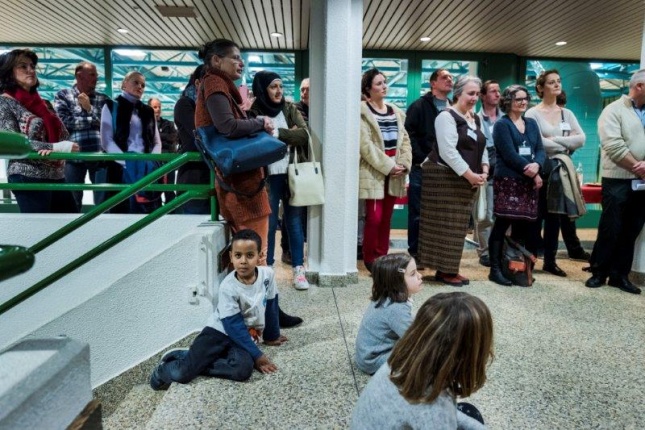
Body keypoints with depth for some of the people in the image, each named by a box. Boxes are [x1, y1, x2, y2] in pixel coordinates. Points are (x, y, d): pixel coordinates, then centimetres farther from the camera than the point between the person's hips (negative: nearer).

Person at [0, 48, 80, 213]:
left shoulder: (40, 102, 16)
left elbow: (63, 135, 9)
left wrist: (56, 149, -15)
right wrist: (55, 147, -21)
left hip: (56, 176, 7)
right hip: (28, 178, -7)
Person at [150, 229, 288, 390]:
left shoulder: (268, 274, -10)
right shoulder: (228, 287, -20)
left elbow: (270, 306, 5)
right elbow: (234, 326, -19)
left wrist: (271, 336, 16)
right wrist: (257, 355, -19)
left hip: (245, 336, 4)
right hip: (220, 331, -3)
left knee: (243, 369, -29)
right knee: (181, 373, -21)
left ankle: (191, 361, -8)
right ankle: (164, 369, 16)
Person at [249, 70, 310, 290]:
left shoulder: (290, 109, 7)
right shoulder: (253, 112, -3)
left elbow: (303, 134, -7)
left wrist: (277, 133, -17)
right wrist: (288, 135, -14)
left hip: (292, 175, 3)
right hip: (268, 177, -2)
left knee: (294, 221, 8)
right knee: (268, 223, 6)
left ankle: (298, 269, 16)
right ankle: (266, 269, 20)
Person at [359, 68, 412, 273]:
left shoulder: (396, 112, 15)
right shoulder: (362, 111, -4)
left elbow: (404, 140, 12)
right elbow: (365, 145, -13)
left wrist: (404, 164, -5)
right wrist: (388, 166, -15)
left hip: (394, 173, 6)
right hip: (373, 172, -6)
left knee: (387, 218, 9)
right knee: (374, 217, -7)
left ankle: (382, 256, 20)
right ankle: (369, 258, 9)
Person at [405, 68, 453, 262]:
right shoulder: (419, 106, 0)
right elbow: (409, 135, -8)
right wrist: (422, 159, -13)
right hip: (422, 168, -4)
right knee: (417, 213, 1)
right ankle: (414, 252, 11)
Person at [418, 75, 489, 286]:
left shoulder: (475, 119, 16)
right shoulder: (447, 116, -10)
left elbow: (482, 147, 18)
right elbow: (448, 152, -19)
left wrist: (484, 170, -1)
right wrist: (470, 174, -18)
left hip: (466, 180, 8)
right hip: (445, 178, -8)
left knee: (458, 225, 10)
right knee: (445, 225, -5)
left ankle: (450, 269, 19)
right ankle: (444, 270, 3)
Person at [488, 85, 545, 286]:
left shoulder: (531, 123, 18)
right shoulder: (502, 124, -1)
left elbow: (540, 150, 9)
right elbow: (510, 155, -12)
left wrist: (537, 165, -14)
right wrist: (533, 174, -11)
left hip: (528, 182, 6)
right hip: (508, 180, -6)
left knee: (523, 225, 7)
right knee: (502, 224, -7)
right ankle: (495, 269, -2)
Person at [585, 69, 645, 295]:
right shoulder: (614, 111, -2)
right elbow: (614, 146, -13)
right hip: (618, 181, -5)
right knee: (610, 229, -1)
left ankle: (620, 275, 17)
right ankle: (599, 272, 12)